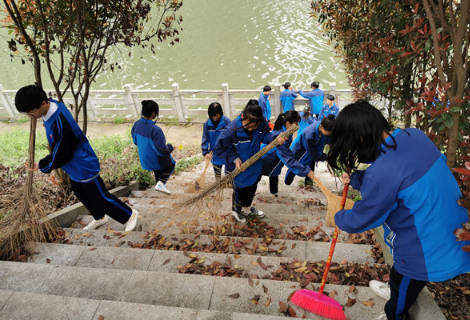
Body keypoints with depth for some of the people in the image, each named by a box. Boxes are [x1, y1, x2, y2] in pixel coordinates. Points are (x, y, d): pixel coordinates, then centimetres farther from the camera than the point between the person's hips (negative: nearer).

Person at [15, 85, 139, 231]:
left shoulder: (60, 124, -36)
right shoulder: (53, 104, -8)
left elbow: (61, 156, -23)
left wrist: (41, 165, -8)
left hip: (84, 167, -10)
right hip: (75, 166, 10)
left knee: (99, 196, 4)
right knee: (80, 193, 24)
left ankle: (129, 215, 22)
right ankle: (100, 217, 45)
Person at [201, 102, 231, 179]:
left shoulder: (226, 121, -15)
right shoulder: (207, 124, -7)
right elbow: (205, 139, -6)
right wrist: (205, 152, -17)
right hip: (214, 155, 3)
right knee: (217, 173, 21)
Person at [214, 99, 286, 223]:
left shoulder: (261, 122, -22)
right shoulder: (232, 129, -34)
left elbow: (264, 135, -6)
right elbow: (219, 148, -22)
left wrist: (275, 138, -26)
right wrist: (234, 158, -29)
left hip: (255, 166, 5)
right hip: (239, 168, -5)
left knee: (252, 188, 27)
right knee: (240, 191, 18)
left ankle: (247, 208, 57)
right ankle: (236, 210, 50)